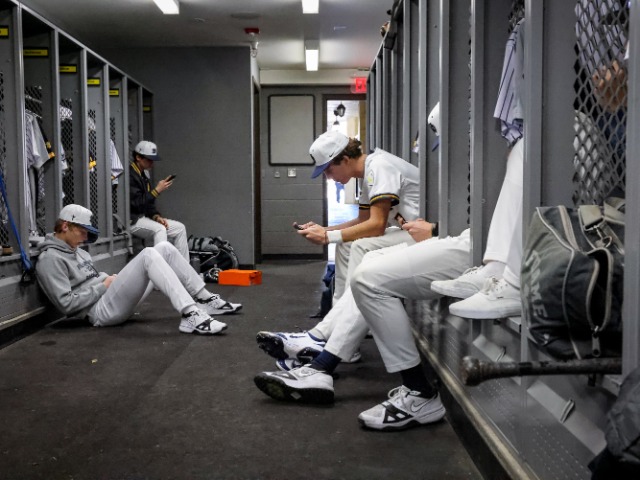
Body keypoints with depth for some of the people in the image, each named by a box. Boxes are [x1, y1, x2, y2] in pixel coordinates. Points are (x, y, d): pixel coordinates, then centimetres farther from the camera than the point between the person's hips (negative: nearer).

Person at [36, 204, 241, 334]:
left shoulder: (76, 250, 21)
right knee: (149, 255, -27)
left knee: (164, 248, 2)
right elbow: (67, 304, -18)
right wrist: (104, 285, -11)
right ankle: (191, 316, -38)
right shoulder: (50, 259, -9)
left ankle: (205, 300, 5)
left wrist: (109, 278, 6)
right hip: (101, 311, -10)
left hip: (115, 300, 10)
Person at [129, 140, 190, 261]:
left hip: (144, 217, 10)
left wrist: (157, 217, 0)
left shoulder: (143, 174, 17)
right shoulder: (130, 175, -15)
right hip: (131, 220, -10)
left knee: (180, 228, 1)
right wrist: (157, 190, -17)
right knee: (159, 229, -34)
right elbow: (137, 203, -22)